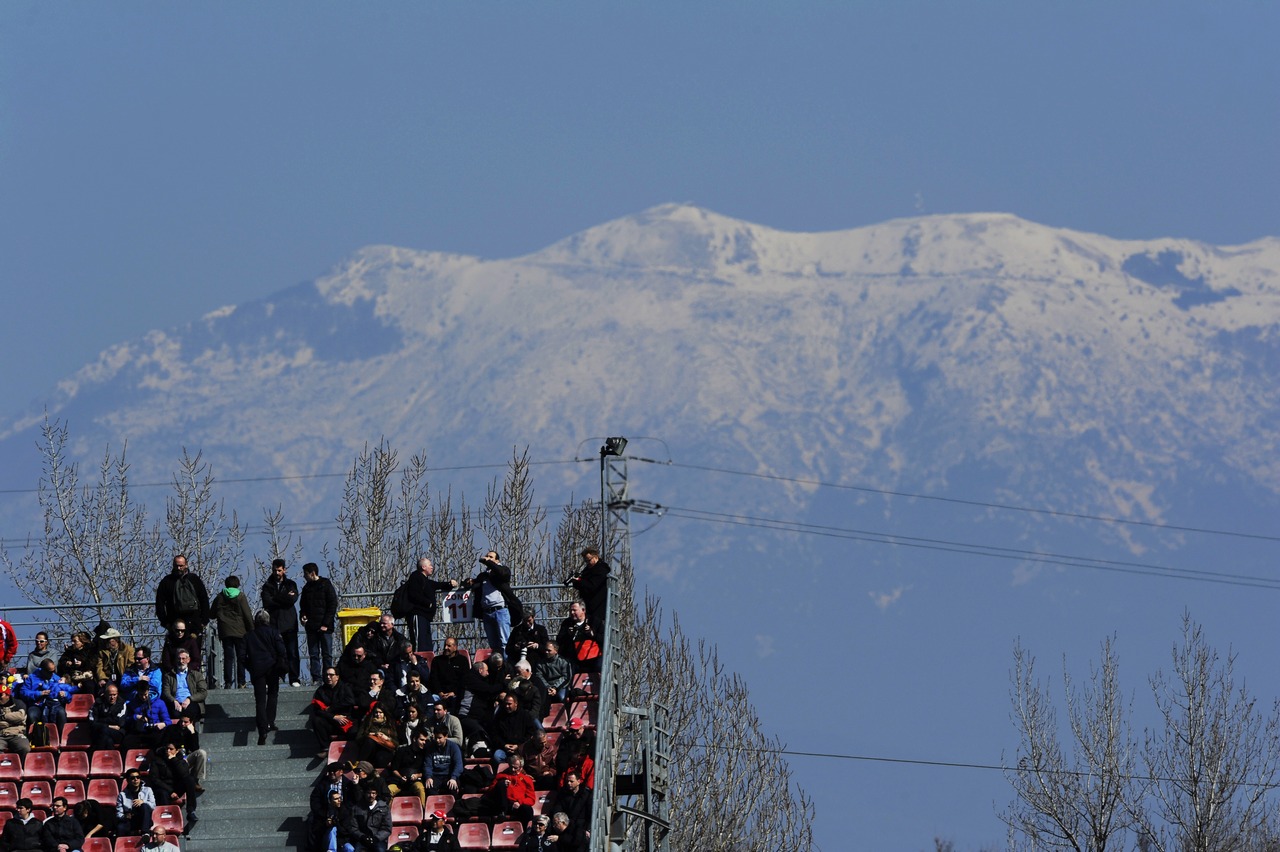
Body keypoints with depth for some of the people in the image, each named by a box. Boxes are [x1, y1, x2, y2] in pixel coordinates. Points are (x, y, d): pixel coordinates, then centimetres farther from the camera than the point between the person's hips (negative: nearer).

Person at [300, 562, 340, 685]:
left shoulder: (326, 586, -3)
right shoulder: (307, 588, 14)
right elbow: (303, 606, 23)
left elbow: (333, 605, -6)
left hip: (325, 627, -5)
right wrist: (302, 615, 1)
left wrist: (325, 624, -12)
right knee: (313, 655, 3)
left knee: (327, 654, -1)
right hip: (311, 627, 5)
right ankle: (316, 678, 4)